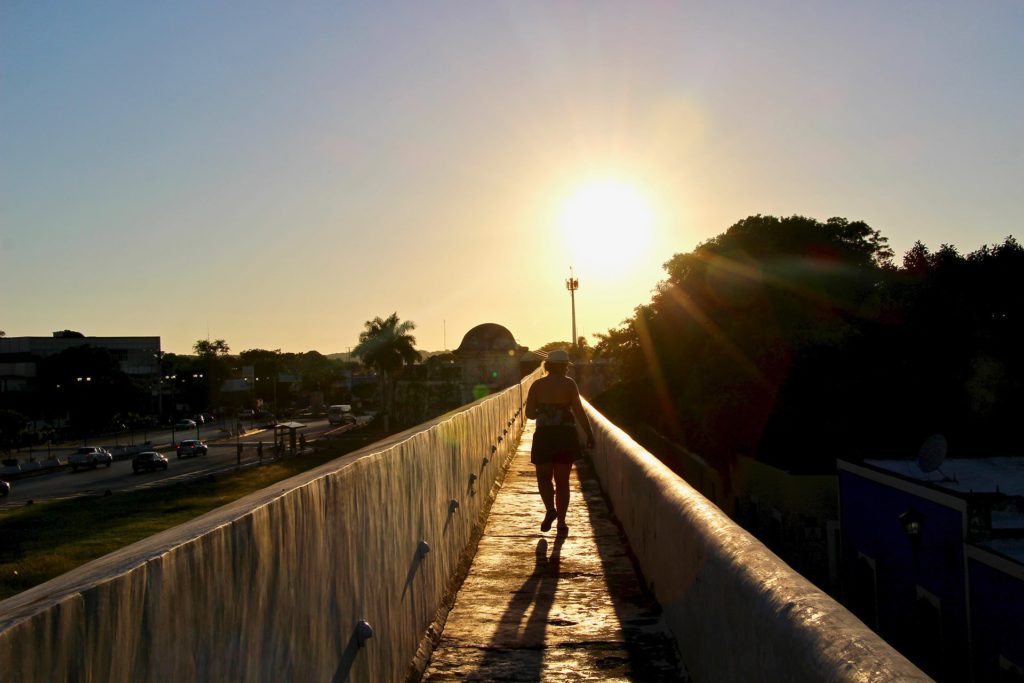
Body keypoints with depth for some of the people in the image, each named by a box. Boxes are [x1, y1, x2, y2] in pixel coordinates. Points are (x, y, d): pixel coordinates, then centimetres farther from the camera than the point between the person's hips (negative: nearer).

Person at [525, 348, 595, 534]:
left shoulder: (537, 385, 1)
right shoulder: (569, 383, -4)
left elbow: (529, 413, 0)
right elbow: (578, 411, -9)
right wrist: (589, 433, -3)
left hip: (544, 435, 0)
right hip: (566, 435, 0)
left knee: (544, 477, 13)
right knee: (562, 480, 11)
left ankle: (550, 508, -12)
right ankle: (561, 521, 10)